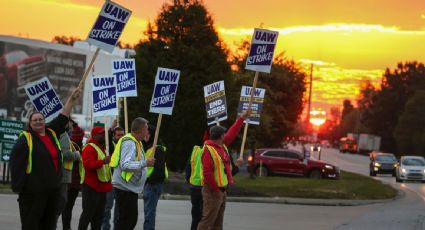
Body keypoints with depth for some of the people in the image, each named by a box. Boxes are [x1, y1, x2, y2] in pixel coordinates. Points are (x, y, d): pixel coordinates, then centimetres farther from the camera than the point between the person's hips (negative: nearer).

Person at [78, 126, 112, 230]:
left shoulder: (103, 148, 19)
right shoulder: (89, 148, -13)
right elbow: (87, 165, -28)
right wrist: (102, 161, -37)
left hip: (102, 187, 10)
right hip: (91, 187, -10)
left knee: (99, 215, 12)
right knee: (88, 213, -8)